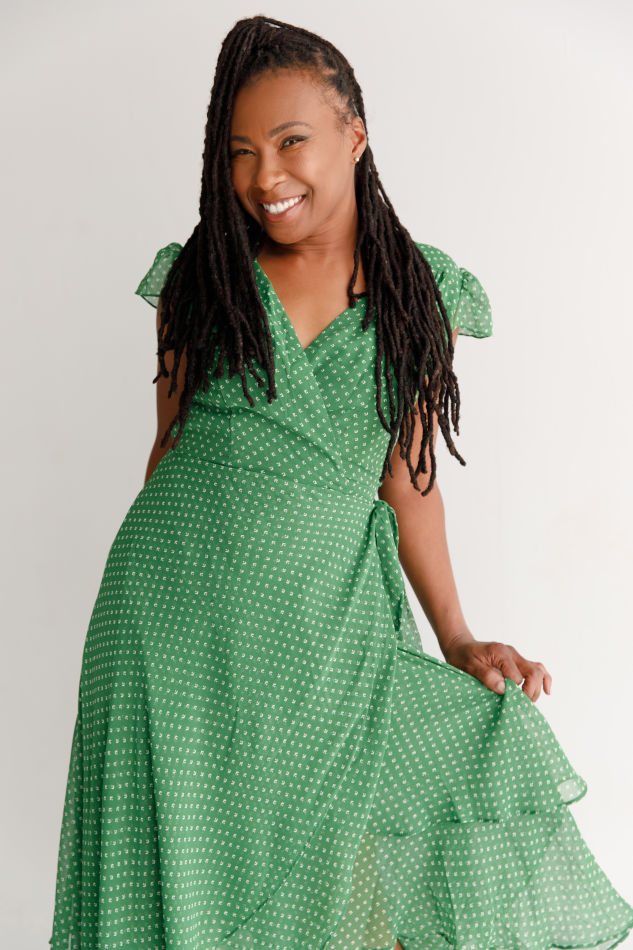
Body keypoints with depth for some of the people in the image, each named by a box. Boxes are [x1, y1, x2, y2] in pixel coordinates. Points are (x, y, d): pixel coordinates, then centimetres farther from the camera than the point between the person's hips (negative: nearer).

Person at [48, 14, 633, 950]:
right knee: (189, 870, 4)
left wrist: (456, 638, 1)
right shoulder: (197, 279, 4)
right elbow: (170, 443, 11)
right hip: (180, 601, 0)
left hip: (329, 621, 0)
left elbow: (407, 473, 7)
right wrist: (149, 586, 13)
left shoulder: (424, 294, 4)